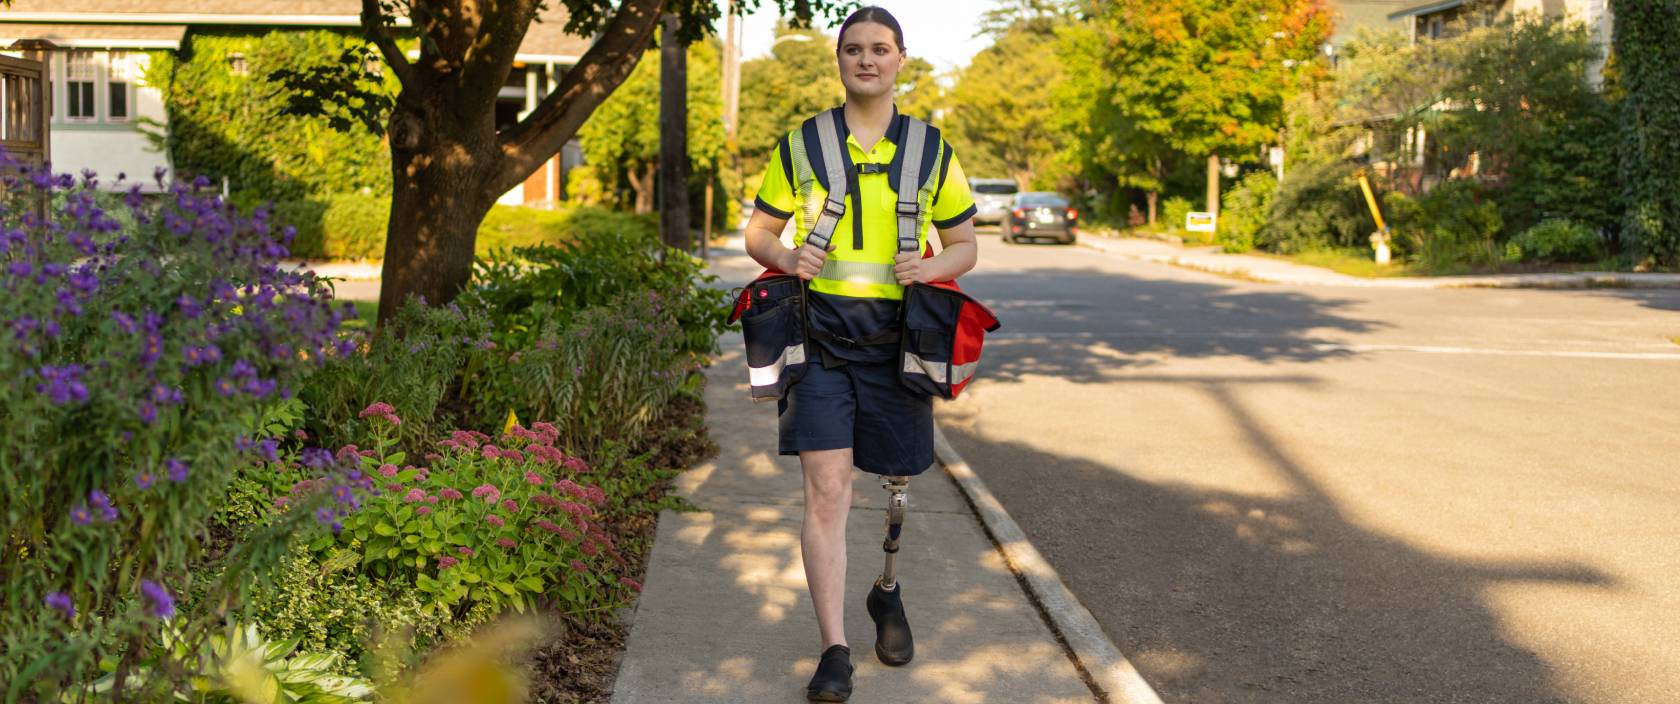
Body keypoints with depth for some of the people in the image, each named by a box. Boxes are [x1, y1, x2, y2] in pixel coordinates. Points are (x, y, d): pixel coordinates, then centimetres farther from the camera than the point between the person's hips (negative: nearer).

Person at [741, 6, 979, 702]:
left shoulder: (932, 151, 6)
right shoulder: (800, 144, 5)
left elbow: (965, 244, 11)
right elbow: (759, 231, 12)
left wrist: (932, 267, -11)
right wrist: (787, 257, -10)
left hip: (895, 337, 1)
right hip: (820, 336, -1)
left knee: (898, 482, 14)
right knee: (826, 492, -10)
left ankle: (888, 592, 43)